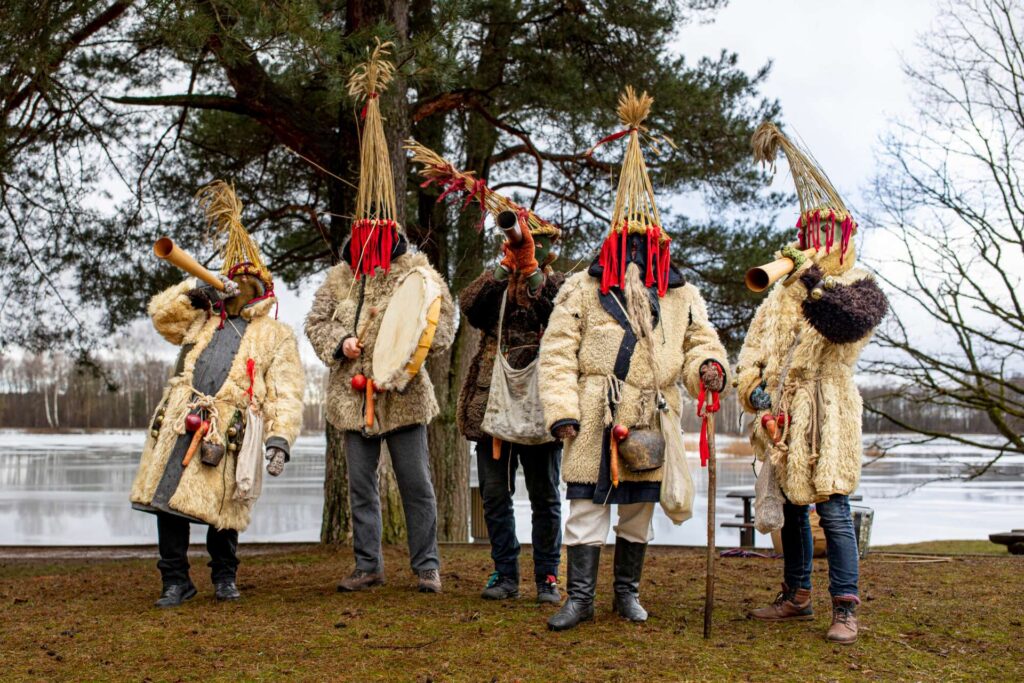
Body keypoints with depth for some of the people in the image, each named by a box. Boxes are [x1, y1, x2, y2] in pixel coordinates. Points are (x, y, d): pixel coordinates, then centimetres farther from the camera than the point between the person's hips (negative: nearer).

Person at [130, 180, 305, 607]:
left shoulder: (276, 336, 12)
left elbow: (286, 395, 2)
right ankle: (176, 581, 10)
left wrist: (279, 439, -12)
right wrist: (192, 294, 7)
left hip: (229, 430, -3)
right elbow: (161, 313, 22)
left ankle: (224, 576, 22)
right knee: (168, 497, -2)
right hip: (180, 421, 4)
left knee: (223, 506, -2)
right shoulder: (204, 319, 27)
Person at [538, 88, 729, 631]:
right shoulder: (581, 290, 0)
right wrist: (562, 412, -10)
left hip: (651, 424, 3)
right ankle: (580, 596, 10)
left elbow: (700, 339, 16)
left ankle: (627, 592, 28)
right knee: (587, 508, 0)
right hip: (595, 422, -3)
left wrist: (707, 365, -9)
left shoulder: (680, 295, 9)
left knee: (639, 512, 12)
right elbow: (557, 354, -2)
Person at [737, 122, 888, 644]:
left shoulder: (857, 288, 3)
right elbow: (755, 344, 7)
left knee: (833, 511, -10)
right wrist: (752, 386, -9)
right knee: (792, 509, 13)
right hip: (782, 413, 6)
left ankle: (845, 609, -6)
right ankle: (796, 596, 25)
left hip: (826, 411, -6)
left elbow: (850, 324, -20)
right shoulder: (783, 292, 16)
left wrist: (816, 280, -21)